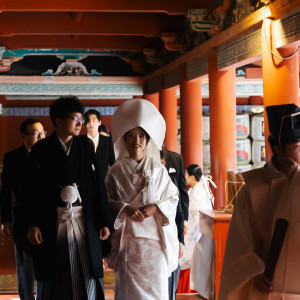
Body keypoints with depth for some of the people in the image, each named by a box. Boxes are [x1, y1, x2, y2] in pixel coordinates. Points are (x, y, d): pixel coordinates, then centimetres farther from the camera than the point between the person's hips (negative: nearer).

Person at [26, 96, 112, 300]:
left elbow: (99, 186, 5)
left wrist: (104, 222, 0)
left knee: (88, 275, -1)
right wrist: (32, 224, -8)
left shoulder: (86, 149, 7)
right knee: (55, 277, 6)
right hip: (52, 223, -1)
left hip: (84, 221, 1)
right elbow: (34, 189, -2)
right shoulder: (41, 150, 2)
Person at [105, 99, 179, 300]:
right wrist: (126, 209, -14)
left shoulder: (158, 169, 6)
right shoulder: (116, 171, 4)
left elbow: (173, 198, 7)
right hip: (128, 237, -1)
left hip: (156, 236, 1)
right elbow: (108, 202, 4)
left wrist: (155, 208, -10)